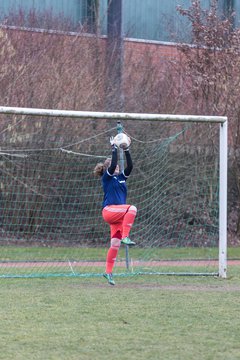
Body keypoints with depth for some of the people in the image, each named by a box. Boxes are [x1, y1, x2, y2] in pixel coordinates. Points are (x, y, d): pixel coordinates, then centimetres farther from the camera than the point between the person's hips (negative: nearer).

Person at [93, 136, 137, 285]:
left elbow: (130, 166, 8)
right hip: (109, 210, -7)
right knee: (132, 208, -30)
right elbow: (112, 165, -14)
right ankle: (125, 237, -34)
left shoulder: (121, 177, 19)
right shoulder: (107, 177, 1)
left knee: (115, 244, 2)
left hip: (118, 215, 7)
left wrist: (126, 150, 4)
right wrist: (114, 148, -9)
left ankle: (108, 272, 6)